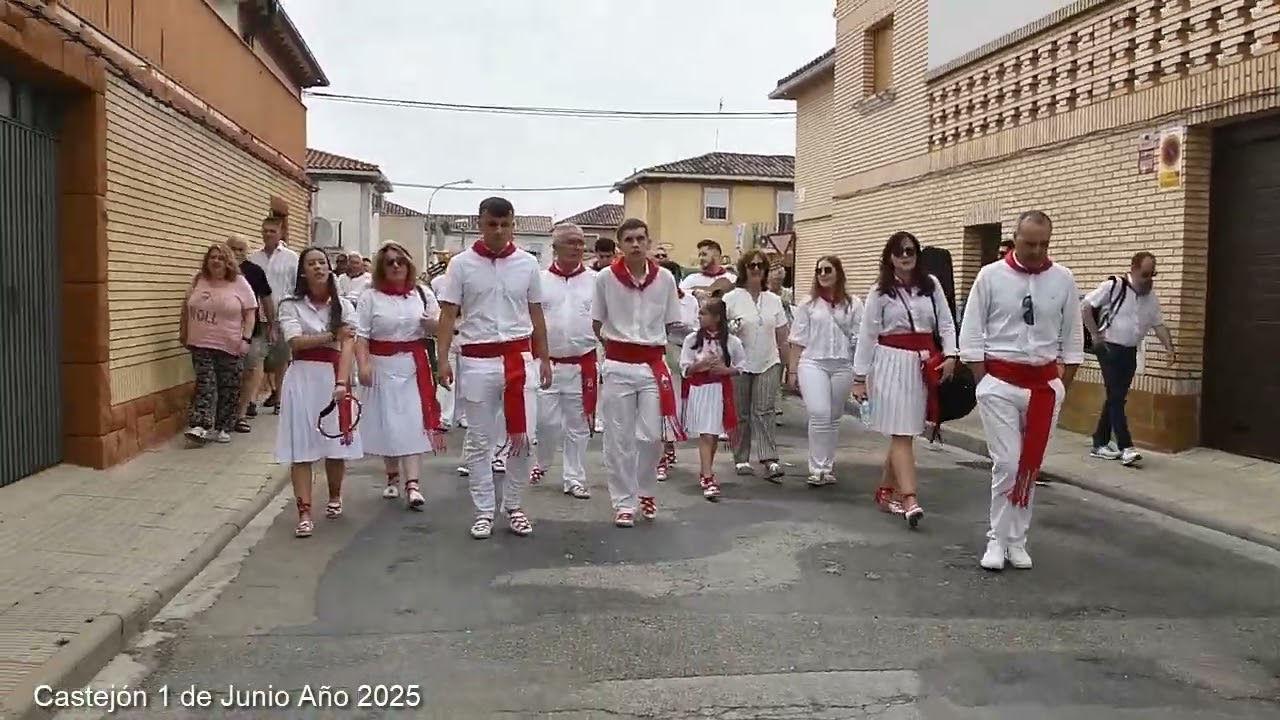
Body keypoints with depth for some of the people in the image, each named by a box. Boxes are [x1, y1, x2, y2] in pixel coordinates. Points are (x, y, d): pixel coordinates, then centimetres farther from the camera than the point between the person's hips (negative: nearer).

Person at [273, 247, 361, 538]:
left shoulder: (343, 306, 4)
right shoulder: (291, 305, 1)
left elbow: (348, 347, -9)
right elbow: (296, 342, -13)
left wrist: (341, 383, -23)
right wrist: (333, 335, -8)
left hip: (334, 377, 1)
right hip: (302, 378, -1)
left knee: (337, 443, 8)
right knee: (301, 446, -4)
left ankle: (335, 498, 33)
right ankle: (304, 513, -2)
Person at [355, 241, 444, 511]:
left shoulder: (423, 293, 5)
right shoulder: (370, 297, -1)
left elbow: (438, 329, 11)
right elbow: (361, 335, -5)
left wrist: (431, 323, -12)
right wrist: (363, 365, -16)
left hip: (415, 366, 1)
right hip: (383, 366, 0)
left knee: (414, 423, -5)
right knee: (388, 423, 7)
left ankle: (413, 484, -9)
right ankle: (392, 476, 25)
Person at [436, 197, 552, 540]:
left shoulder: (528, 264, 5)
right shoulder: (461, 263, -1)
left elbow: (536, 315, 11)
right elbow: (448, 314, -1)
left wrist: (544, 359, 9)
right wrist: (443, 359, -10)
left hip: (518, 357, 1)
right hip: (477, 360, -1)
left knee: (521, 437, 4)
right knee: (479, 439, 6)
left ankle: (513, 507, 20)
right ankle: (484, 511, 17)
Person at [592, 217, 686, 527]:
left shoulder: (665, 278, 0)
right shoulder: (605, 278, -5)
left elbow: (672, 324, 10)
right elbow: (596, 324, 5)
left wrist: (652, 342, 6)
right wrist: (616, 344, 4)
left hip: (653, 365, 1)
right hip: (618, 366, -1)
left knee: (652, 436, 2)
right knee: (619, 438, 4)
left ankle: (645, 492, 26)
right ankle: (624, 502, 16)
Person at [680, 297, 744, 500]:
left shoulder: (731, 342, -1)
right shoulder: (692, 339, 0)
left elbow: (742, 367, 6)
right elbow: (685, 369, -1)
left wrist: (726, 370, -11)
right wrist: (700, 364, -18)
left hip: (720, 391, 1)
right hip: (698, 390, -1)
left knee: (714, 434, 11)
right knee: (705, 435, -8)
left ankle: (705, 472, 30)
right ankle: (708, 479, -11)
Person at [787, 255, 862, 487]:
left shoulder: (853, 304, 4)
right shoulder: (808, 304, 4)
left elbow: (859, 339, 2)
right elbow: (798, 340, 6)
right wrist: (793, 370, 4)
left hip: (842, 365, 1)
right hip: (813, 363, -1)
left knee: (834, 418, 10)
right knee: (819, 414, -13)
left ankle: (827, 465, 23)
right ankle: (818, 468, -5)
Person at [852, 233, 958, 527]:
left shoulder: (931, 285, 6)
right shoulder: (880, 291, -1)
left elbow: (946, 322, 7)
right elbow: (867, 334, -1)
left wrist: (950, 355, -8)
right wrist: (860, 376, -3)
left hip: (924, 364, 3)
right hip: (892, 362, -3)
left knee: (906, 432, 9)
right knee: (902, 433, -7)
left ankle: (885, 490, 24)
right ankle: (910, 500, -11)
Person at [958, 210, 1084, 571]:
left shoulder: (1063, 280, 1)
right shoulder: (991, 276, -5)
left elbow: (1073, 338, 6)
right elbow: (970, 333, -3)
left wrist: (1062, 384, 3)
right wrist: (984, 382, -5)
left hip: (1045, 383, 3)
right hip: (1000, 382, -2)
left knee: (1030, 466, 10)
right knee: (1007, 463, -4)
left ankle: (1016, 540, 21)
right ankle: (998, 539, 10)